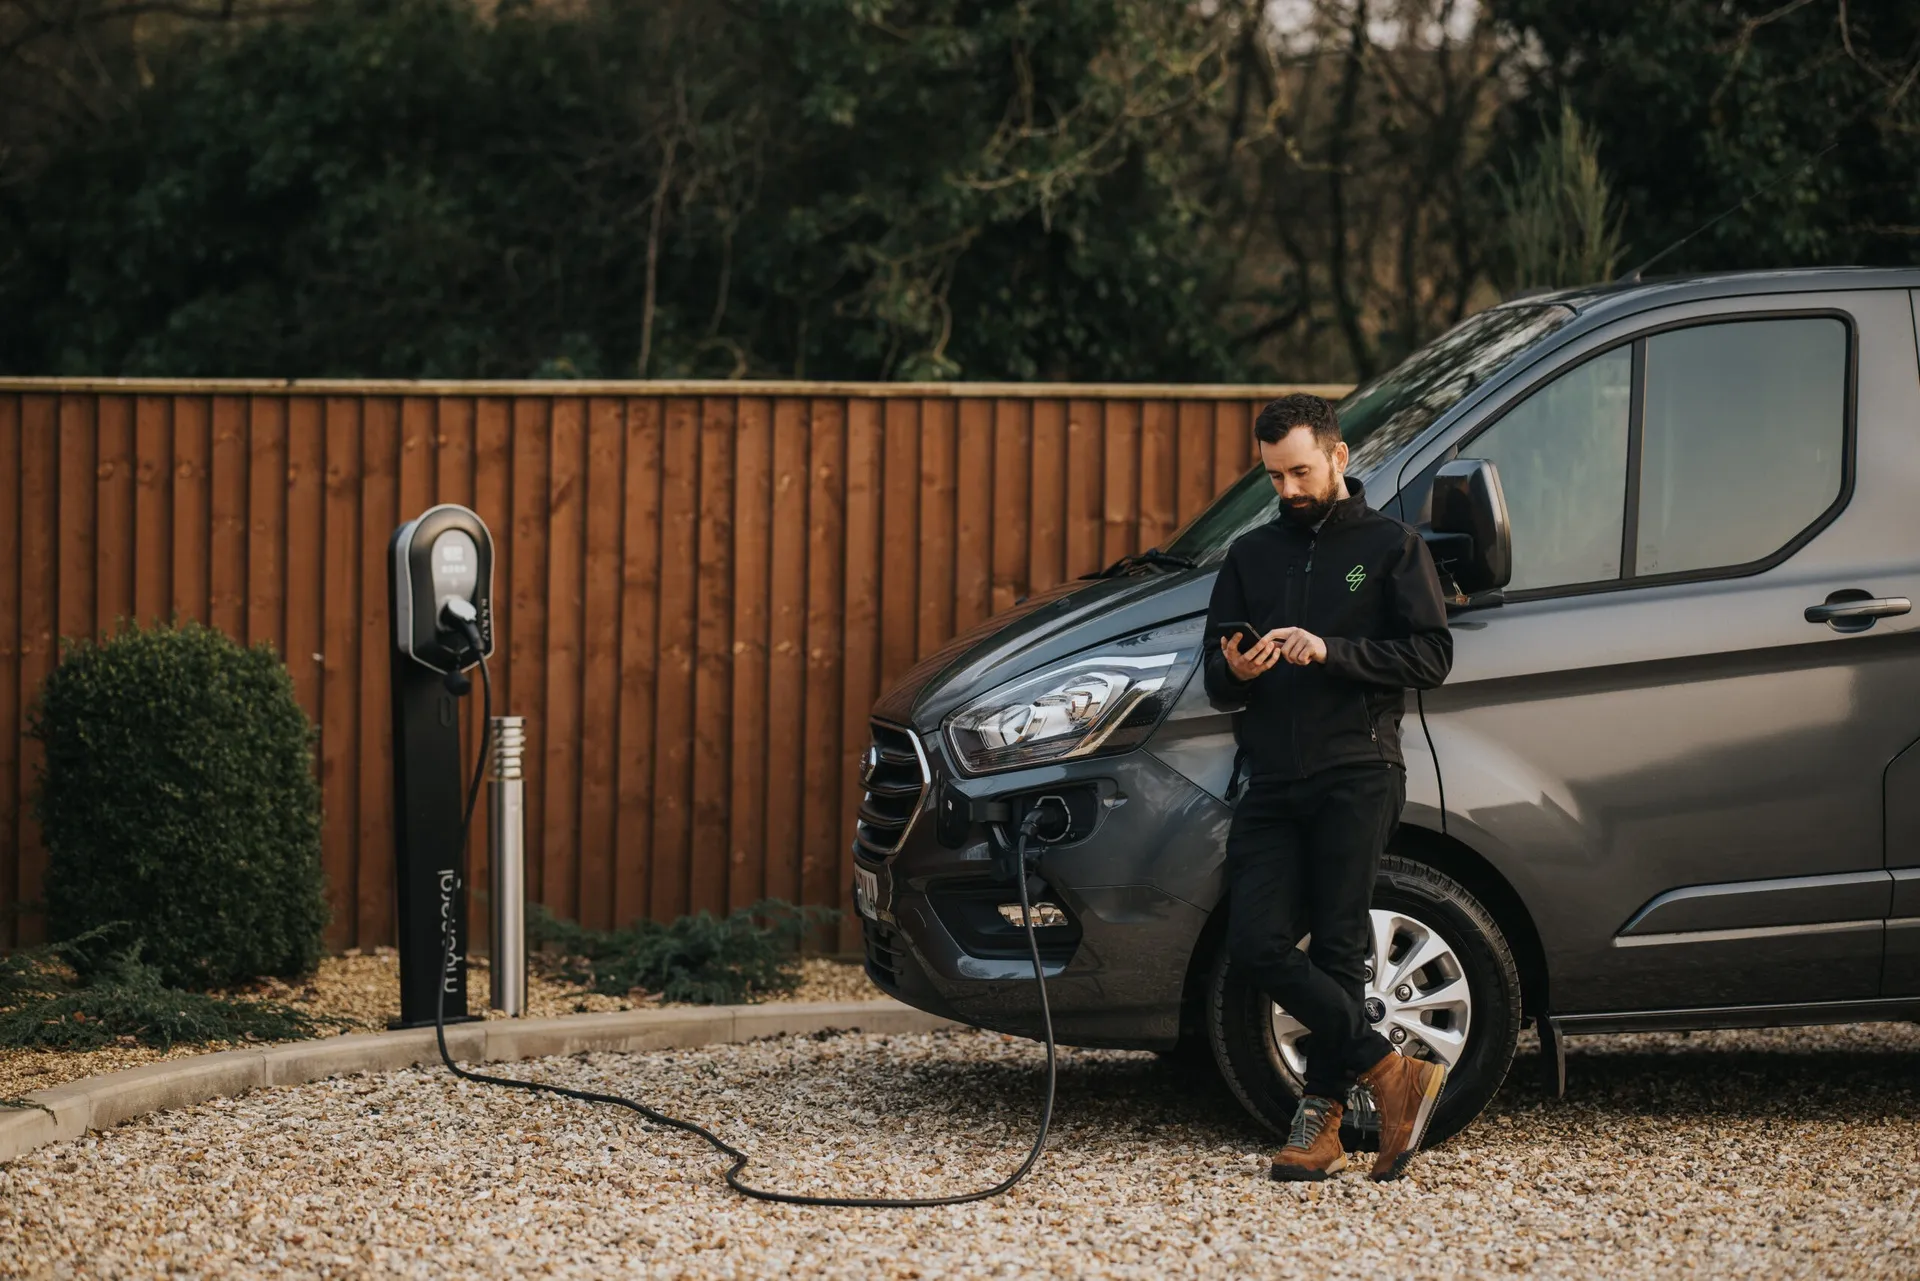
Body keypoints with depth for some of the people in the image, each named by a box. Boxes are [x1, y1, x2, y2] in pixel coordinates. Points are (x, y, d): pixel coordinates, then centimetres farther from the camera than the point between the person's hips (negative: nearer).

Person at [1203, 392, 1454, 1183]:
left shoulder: (1389, 547, 8)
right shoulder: (1251, 556, 21)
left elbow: (1431, 657, -3)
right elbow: (1215, 678, 20)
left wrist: (1330, 651, -14)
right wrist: (1234, 671, -5)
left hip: (1355, 773, -4)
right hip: (1272, 783, 4)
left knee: (1337, 952, -8)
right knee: (1257, 944, -10)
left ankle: (1321, 1119, -3)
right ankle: (1390, 1074, -4)